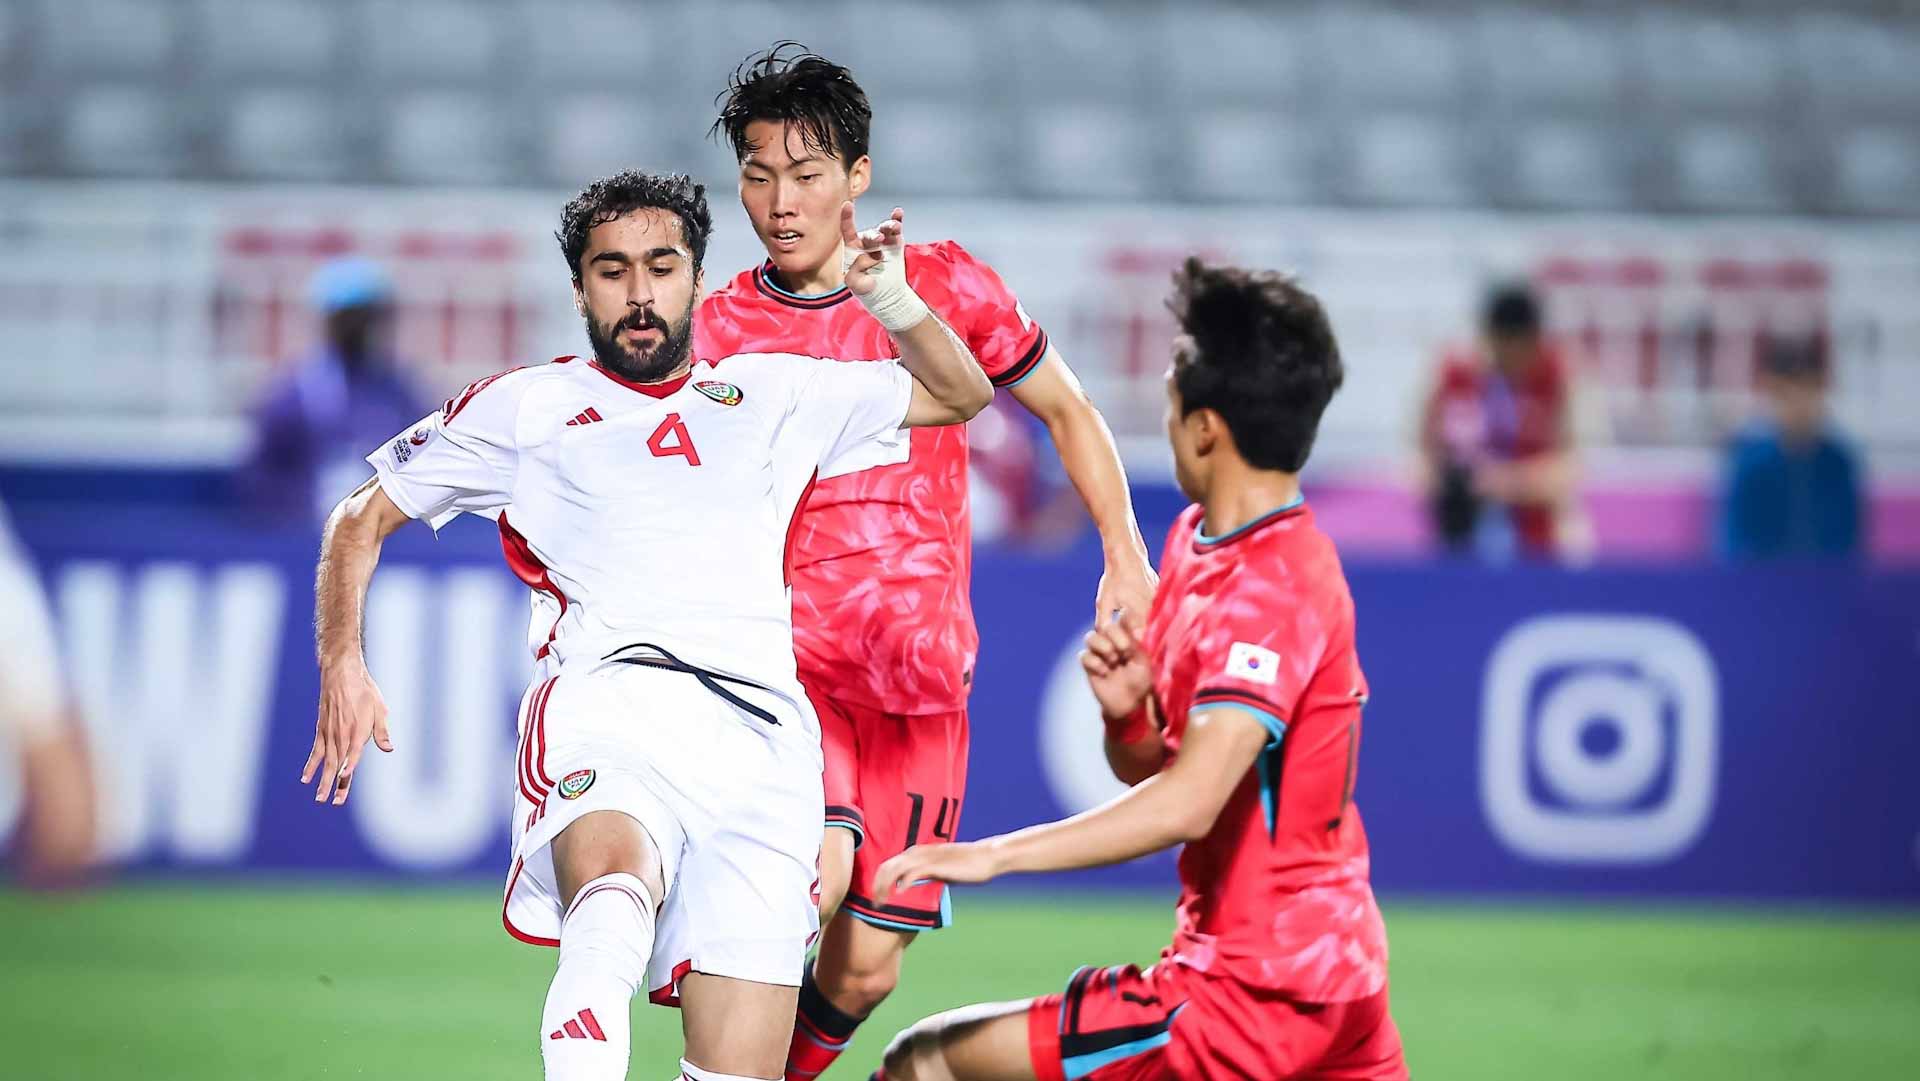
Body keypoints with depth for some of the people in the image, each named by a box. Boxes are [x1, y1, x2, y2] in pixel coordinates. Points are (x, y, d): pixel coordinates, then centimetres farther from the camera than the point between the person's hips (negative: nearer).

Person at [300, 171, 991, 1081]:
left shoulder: (767, 396, 30)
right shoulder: (526, 408, 24)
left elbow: (961, 394, 36)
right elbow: (362, 518, 29)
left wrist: (888, 298, 16)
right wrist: (343, 666, 13)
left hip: (760, 738, 3)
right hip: (612, 705, -2)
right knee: (614, 890, -40)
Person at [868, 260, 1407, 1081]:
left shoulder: (1268, 593, -20)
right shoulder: (1196, 539, 10)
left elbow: (1188, 802, -31)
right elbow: (1147, 768, 16)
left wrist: (993, 855, -31)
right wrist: (1125, 711, -6)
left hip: (1252, 1002, -10)